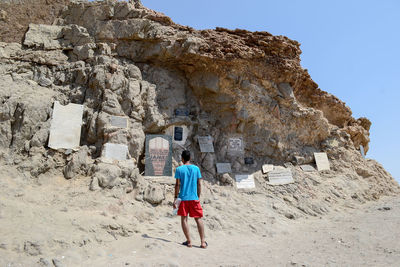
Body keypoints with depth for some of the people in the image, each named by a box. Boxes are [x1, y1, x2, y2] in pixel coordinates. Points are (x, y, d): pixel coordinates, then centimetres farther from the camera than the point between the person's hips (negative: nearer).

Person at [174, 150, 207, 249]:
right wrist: (198, 197, 12)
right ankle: (203, 242, 7)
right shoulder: (196, 168, 3)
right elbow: (199, 184, 3)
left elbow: (178, 184, -6)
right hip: (194, 198, 2)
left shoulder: (179, 169, -3)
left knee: (184, 219, 9)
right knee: (198, 219, 9)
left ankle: (189, 241, 11)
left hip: (183, 198, -2)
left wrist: (175, 198, 0)